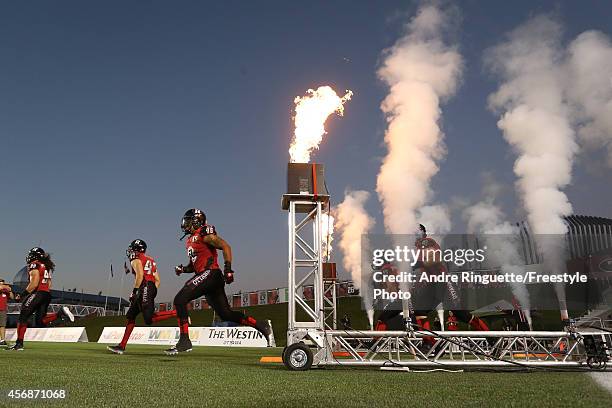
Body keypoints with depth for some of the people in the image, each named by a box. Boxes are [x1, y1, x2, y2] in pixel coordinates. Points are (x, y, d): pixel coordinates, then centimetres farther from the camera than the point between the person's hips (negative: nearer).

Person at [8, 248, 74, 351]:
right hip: (47, 294, 8)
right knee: (40, 322, 9)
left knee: (22, 317, 3)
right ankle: (60, 313, -7)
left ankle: (19, 343, 3)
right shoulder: (48, 267, 20)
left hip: (37, 294, -8)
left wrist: (23, 294, -9)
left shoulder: (35, 265, -6)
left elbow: (34, 284, -16)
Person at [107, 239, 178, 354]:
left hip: (144, 289, -9)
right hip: (152, 288, 9)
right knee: (130, 316, 13)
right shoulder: (151, 260, 27)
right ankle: (122, 346, 15)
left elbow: (140, 275, -16)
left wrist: (134, 291, -15)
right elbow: (157, 280, 22)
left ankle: (177, 313, -23)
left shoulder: (136, 260, 2)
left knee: (149, 319, -16)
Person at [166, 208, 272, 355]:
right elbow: (194, 264, 30)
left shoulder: (204, 232, -4)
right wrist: (183, 269, 11)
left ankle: (184, 341, -13)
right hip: (207, 277, 9)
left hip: (210, 274, -9)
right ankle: (260, 325, 13)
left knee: (180, 300, -14)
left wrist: (228, 269, -20)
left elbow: (225, 246, -13)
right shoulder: (190, 240, 23)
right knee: (226, 314, 8)